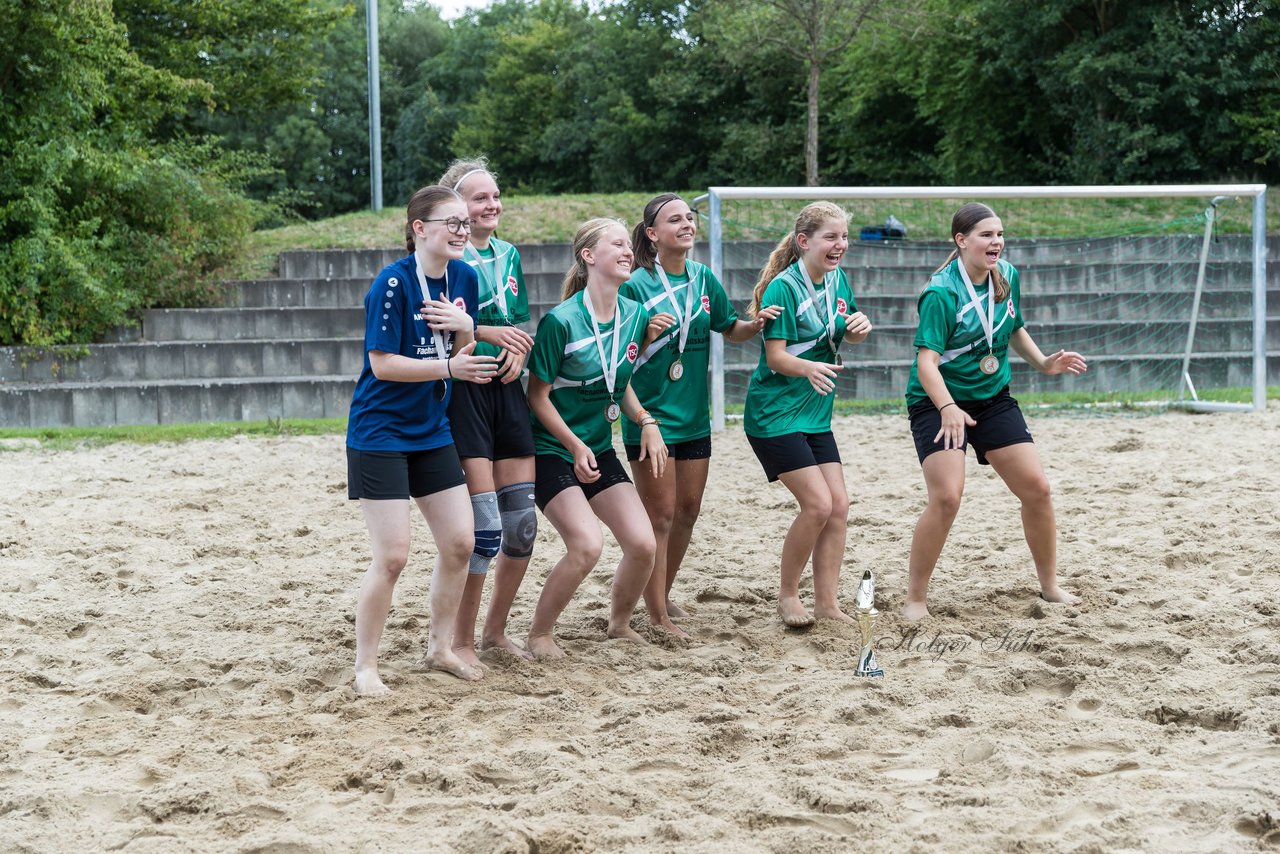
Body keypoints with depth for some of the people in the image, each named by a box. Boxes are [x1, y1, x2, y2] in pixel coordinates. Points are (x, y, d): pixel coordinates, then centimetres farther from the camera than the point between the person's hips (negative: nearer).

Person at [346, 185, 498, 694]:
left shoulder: (463, 277, 3)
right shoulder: (393, 283, -18)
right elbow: (382, 364, -19)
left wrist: (466, 327, -11)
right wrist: (449, 367, -25)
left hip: (432, 432, 7)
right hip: (380, 435, -7)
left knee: (459, 542, 6)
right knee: (392, 555, -8)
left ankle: (439, 648, 23)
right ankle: (365, 666, 6)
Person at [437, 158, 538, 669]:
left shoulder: (508, 254, 14)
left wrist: (517, 351, -2)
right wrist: (486, 332, -18)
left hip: (507, 392, 7)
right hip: (463, 392, -7)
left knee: (522, 524, 8)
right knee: (485, 527, -10)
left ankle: (496, 629, 25)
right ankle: (461, 641, 5)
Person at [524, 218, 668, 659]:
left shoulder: (634, 315, 1)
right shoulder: (561, 321, -18)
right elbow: (537, 395, -11)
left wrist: (646, 422, -1)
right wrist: (575, 446, -16)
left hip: (599, 450, 6)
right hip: (552, 452, -6)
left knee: (643, 544, -6)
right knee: (587, 545, -23)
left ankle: (619, 623, 22)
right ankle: (539, 634, -2)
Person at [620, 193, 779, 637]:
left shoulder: (703, 279, 4)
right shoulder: (636, 283, -13)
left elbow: (730, 329, 17)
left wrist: (755, 324, -3)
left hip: (694, 416, 6)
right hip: (650, 414, -6)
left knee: (688, 510, 14)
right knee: (659, 516, -4)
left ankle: (662, 593, 32)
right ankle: (658, 617, 3)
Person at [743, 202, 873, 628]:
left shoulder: (837, 280, 4)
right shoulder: (783, 288, -17)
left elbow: (847, 335, 18)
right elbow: (776, 357, -20)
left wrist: (860, 328, -6)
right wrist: (809, 369, -40)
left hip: (815, 414, 8)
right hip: (774, 413, -8)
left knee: (839, 505, 1)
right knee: (817, 504, -14)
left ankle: (827, 603, 9)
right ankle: (787, 597, 3)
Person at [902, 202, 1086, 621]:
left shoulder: (1007, 276, -1)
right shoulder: (941, 292, -22)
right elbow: (926, 362, -29)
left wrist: (1044, 362, 5)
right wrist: (948, 409, -44)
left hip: (993, 398, 7)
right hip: (939, 402, -6)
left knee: (1036, 488, 2)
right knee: (946, 497, -22)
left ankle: (1050, 585, 22)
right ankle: (914, 599, -8)